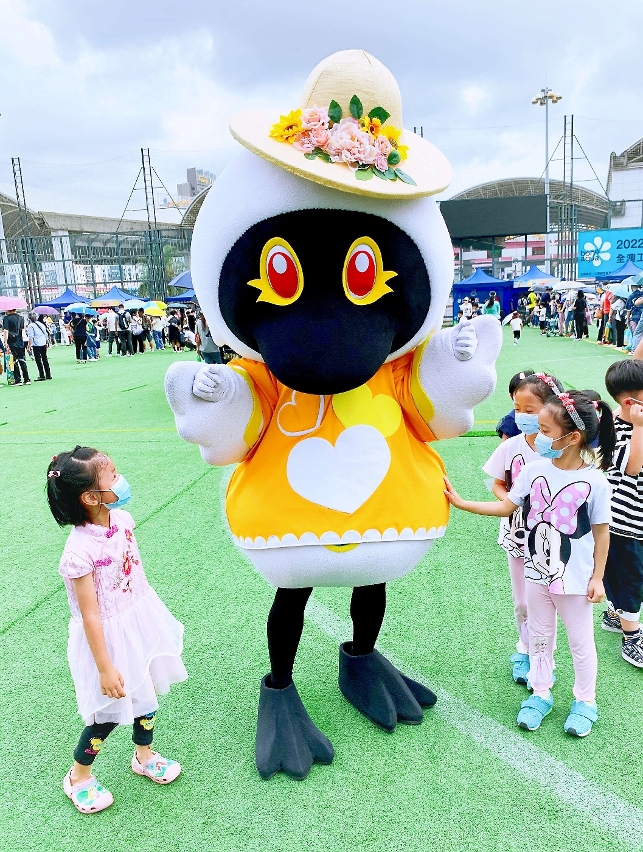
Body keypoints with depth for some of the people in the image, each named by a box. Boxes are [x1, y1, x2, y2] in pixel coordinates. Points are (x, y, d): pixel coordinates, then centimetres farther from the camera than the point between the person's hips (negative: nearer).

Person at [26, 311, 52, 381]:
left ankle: (42, 376, -3)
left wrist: (29, 346, -14)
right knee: (45, 359, 13)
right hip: (43, 344, 6)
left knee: (38, 360, -2)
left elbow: (31, 337, -16)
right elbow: (46, 334, 14)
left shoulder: (30, 326, -10)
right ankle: (48, 375, 16)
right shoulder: (41, 324, 9)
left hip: (36, 345, -6)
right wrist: (47, 343, 24)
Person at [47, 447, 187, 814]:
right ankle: (78, 777, 39)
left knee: (146, 693, 22)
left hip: (141, 621, 7)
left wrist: (156, 617, 18)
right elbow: (90, 615, -24)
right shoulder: (79, 551, -31)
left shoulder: (122, 519, -9)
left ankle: (144, 755, 49)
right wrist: (105, 668, -17)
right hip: (109, 637, -7)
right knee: (110, 712, 11)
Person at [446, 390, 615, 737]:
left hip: (575, 579, -4)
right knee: (539, 636, 19)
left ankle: (585, 700, 35)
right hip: (537, 574, 4)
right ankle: (541, 693, 37)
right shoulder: (534, 470, -6)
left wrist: (597, 578, -5)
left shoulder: (594, 483, -17)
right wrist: (461, 502, -5)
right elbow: (506, 507, 1)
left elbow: (601, 533, -8)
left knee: (580, 641, 14)